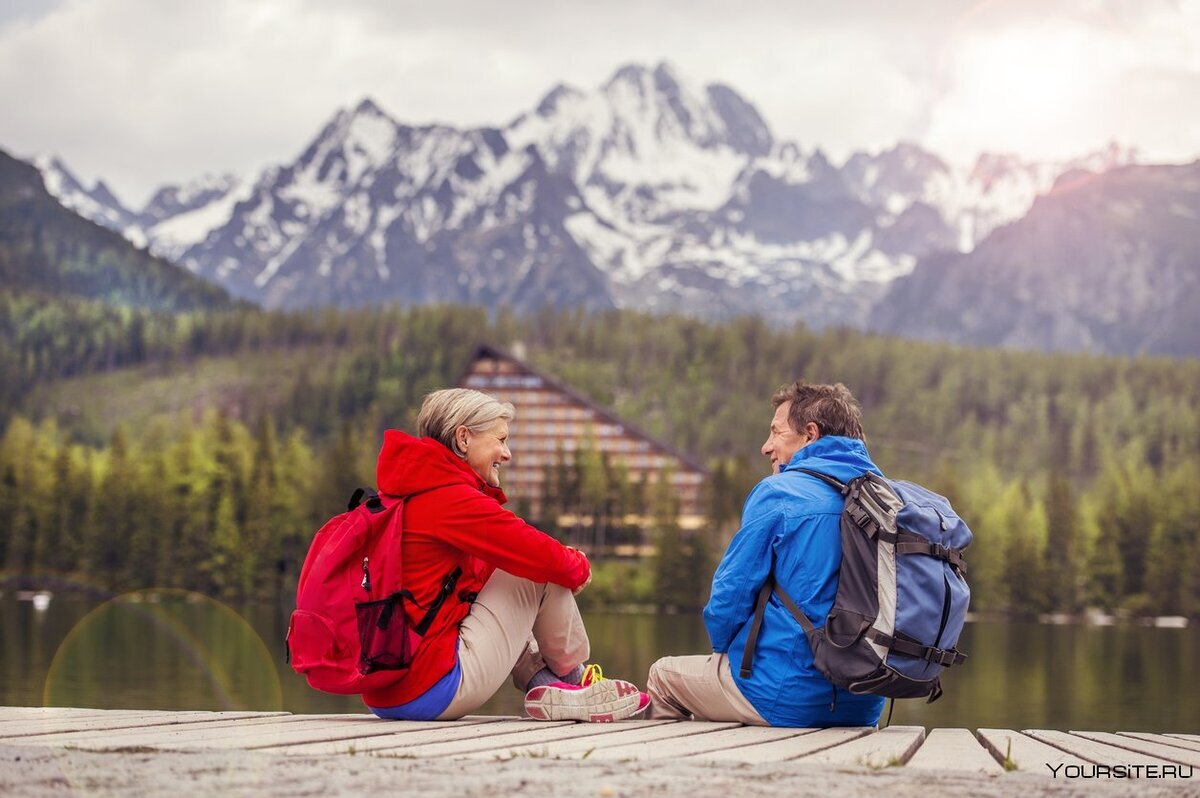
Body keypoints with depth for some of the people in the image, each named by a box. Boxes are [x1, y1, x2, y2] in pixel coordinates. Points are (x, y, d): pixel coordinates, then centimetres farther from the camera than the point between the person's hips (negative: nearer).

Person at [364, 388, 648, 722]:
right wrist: (579, 567, 11)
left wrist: (565, 561, 6)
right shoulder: (451, 498, -15)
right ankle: (572, 679, 21)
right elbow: (542, 556, -13)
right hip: (431, 691, -10)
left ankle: (543, 683, 14)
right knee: (541, 573, 0)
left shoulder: (405, 496, 15)